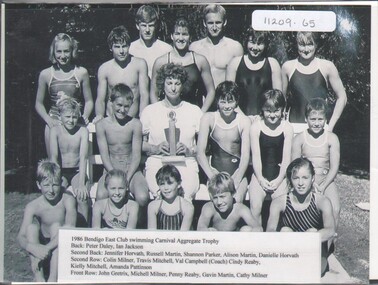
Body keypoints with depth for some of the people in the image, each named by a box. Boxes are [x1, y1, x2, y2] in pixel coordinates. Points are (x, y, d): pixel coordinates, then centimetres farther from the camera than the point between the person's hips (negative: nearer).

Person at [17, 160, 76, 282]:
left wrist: (47, 248, -38)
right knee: (32, 227, -22)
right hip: (41, 249, 2)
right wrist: (32, 247, -41)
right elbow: (21, 236, -19)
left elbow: (69, 228, -31)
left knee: (56, 226, -27)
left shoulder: (67, 200, -17)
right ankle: (38, 278, -25)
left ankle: (53, 278, -31)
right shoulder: (32, 206, -11)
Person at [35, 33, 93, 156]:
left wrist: (84, 117, -12)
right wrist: (49, 121, -7)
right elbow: (39, 103, 9)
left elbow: (89, 101, 5)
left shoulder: (81, 72, 0)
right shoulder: (45, 74, 2)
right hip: (54, 123, 1)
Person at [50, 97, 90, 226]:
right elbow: (54, 157, -14)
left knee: (82, 197, -25)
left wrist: (81, 183, -26)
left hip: (77, 171, 0)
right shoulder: (55, 130, -7)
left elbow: (83, 157, -16)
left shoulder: (83, 131, -9)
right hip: (61, 172, 1)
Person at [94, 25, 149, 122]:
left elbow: (144, 94, -1)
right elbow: (100, 99, 4)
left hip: (134, 120, 0)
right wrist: (99, 115, -17)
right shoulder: (104, 69, 3)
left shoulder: (140, 64, 1)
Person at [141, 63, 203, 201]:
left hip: (186, 163, 1)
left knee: (186, 194, -30)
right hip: (157, 162, 0)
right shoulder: (149, 111, 14)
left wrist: (189, 151, -6)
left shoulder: (194, 111, 15)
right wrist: (155, 148, -6)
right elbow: (141, 143, 14)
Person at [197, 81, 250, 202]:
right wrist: (213, 178, -16)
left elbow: (245, 156, -5)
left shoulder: (244, 121, -1)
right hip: (215, 170, 0)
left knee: (237, 200, -25)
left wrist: (236, 181, -19)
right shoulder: (208, 118, -2)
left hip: (237, 171, 1)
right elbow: (200, 153, -6)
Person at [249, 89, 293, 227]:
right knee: (255, 206, -17)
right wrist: (261, 179, -10)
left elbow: (286, 157, -1)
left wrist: (279, 179, -9)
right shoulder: (256, 126, -1)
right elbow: (256, 156, -3)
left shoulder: (287, 127, 0)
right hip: (260, 174, 0)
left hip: (279, 175, 0)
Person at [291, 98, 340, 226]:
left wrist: (322, 187, -15)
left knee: (335, 210, -23)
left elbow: (334, 167, -1)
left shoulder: (332, 138, 3)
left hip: (326, 181, 1)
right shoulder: (299, 139, 2)